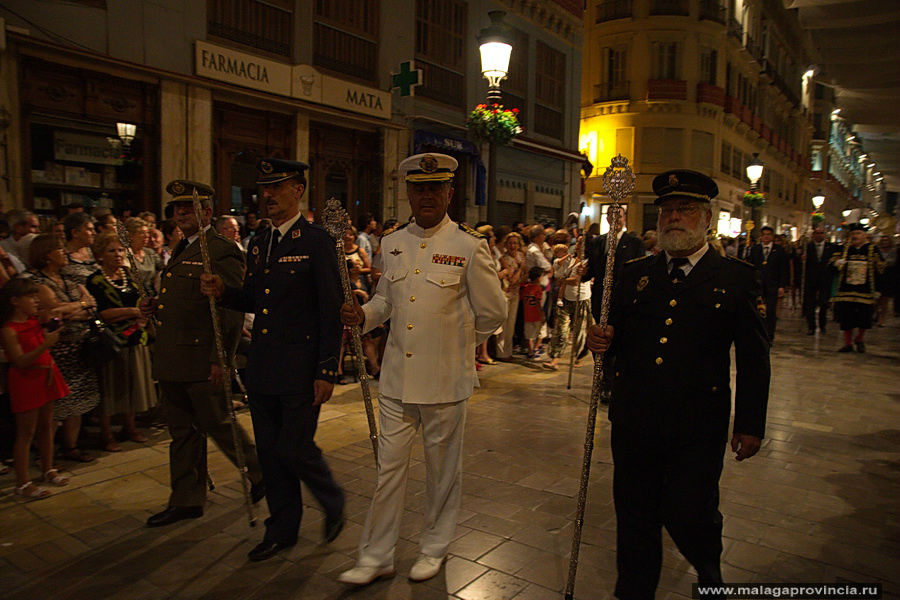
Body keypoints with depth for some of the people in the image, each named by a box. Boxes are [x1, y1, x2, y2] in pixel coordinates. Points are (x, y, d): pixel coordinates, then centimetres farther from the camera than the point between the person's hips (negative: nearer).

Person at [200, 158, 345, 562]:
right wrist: (224, 293, -2)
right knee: (270, 452, 14)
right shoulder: (258, 244, 12)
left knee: (294, 449, -3)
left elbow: (331, 312, -12)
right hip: (262, 368, 7)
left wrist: (326, 372, -15)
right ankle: (282, 530, 31)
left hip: (301, 369, -7)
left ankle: (333, 503, 27)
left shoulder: (316, 241, -10)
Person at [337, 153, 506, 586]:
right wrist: (364, 315, -2)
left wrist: (458, 344, 9)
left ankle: (434, 548, 34)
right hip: (396, 378, 4)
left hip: (444, 381, -3)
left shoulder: (469, 247, -8)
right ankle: (375, 557, 25)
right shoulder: (391, 244, 6)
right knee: (389, 466, 10)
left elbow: (492, 313, 0)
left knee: (442, 468, 13)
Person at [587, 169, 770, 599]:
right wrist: (602, 341, -10)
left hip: (698, 428, -3)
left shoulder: (737, 278, 0)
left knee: (687, 515, 2)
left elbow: (753, 360, 0)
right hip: (634, 422, 3)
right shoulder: (634, 274, 9)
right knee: (635, 518, 13)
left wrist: (750, 425, -2)